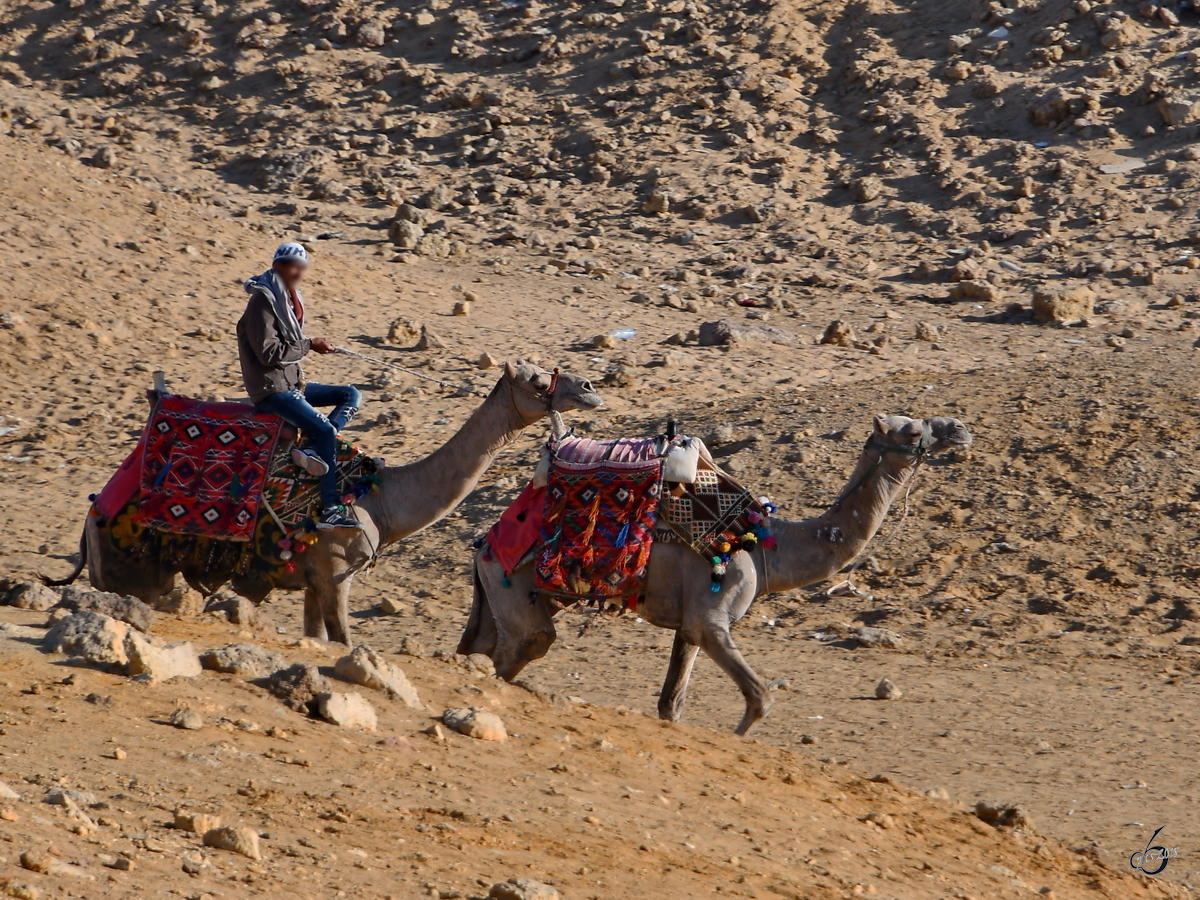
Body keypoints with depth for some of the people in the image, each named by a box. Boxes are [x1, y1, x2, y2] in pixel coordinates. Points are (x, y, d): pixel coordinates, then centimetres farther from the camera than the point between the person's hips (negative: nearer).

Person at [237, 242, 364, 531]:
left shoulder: (289, 299, 14)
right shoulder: (262, 302, -15)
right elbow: (269, 353, -21)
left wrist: (300, 380, 8)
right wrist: (309, 345, -15)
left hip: (293, 383, 10)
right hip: (271, 389, -10)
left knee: (351, 395, 5)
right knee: (325, 430, -21)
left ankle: (313, 449, -16)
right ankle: (329, 510, -22)